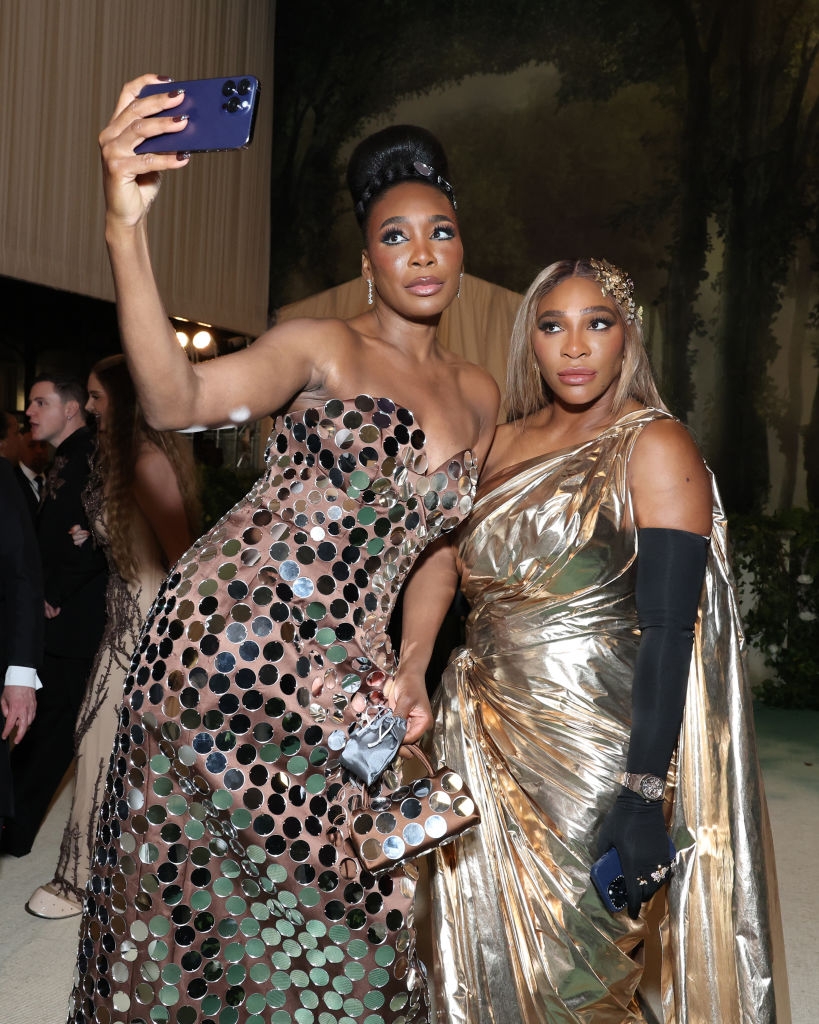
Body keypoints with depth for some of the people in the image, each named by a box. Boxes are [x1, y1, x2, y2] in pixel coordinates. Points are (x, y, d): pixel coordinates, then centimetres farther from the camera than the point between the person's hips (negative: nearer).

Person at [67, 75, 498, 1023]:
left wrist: (411, 668, 8)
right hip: (217, 648, -4)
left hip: (340, 688, 5)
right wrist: (125, 230, -34)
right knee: (184, 895, 6)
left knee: (327, 925, 9)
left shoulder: (479, 396, 12)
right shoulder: (321, 348, -4)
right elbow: (175, 403, -22)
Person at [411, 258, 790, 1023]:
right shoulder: (507, 442, 10)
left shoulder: (654, 446, -8)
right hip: (487, 740, 6)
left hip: (589, 748, -5)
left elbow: (670, 630, -15)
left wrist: (643, 795, -21)